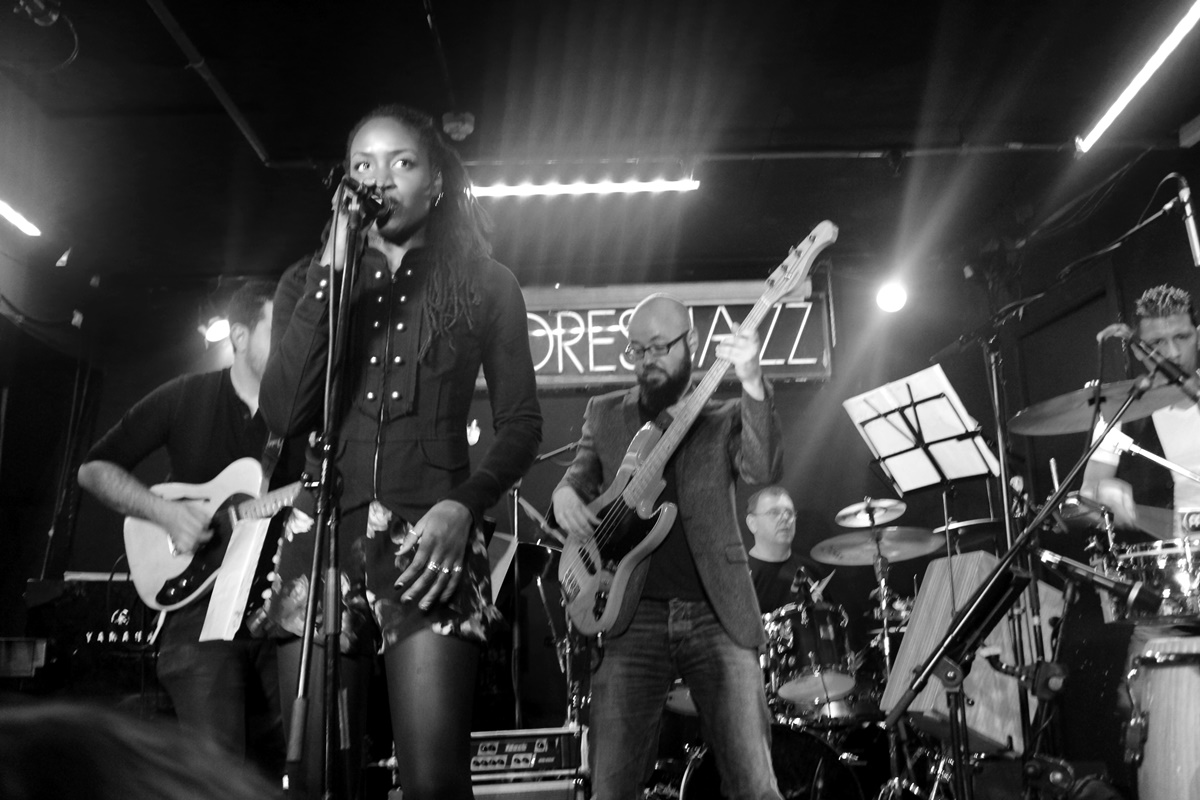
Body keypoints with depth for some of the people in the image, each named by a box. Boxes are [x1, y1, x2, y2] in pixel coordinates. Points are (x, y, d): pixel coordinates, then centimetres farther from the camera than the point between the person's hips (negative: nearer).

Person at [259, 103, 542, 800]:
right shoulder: (314, 281, 16)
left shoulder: (483, 282, 10)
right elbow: (285, 413, 1)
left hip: (431, 535, -2)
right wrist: (333, 276, -3)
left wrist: (464, 505, -11)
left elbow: (522, 423, 6)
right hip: (323, 530, 3)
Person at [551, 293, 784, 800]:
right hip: (633, 617, 1)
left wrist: (752, 384, -26)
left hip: (718, 614, -1)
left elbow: (764, 469, -10)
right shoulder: (605, 414, 14)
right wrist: (566, 495, -13)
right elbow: (580, 476, 12)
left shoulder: (723, 416, 7)